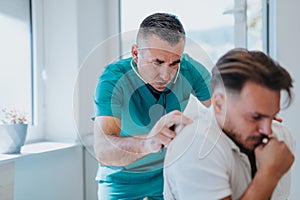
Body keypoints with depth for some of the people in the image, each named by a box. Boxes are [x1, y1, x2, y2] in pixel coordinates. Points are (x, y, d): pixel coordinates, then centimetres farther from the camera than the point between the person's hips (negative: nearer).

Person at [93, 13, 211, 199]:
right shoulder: (113, 80, -30)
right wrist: (146, 143, -62)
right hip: (121, 179, -2)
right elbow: (102, 150, -42)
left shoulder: (190, 70, -20)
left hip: (169, 172, 3)